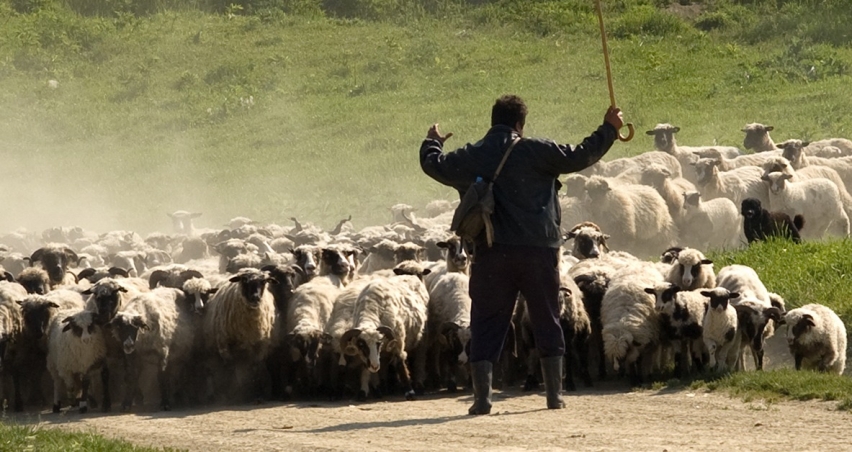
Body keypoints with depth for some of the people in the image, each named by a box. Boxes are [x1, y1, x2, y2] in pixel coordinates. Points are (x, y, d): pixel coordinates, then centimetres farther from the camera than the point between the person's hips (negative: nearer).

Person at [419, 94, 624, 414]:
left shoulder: (469, 158, 5)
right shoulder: (535, 151, -3)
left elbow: (433, 164, 19)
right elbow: (580, 157, -2)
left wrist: (432, 142, 42)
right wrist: (608, 129, 11)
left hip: (490, 255, 1)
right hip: (538, 252, -1)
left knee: (486, 326, 5)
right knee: (547, 322, 11)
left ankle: (482, 397, -4)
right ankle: (555, 394, 11)